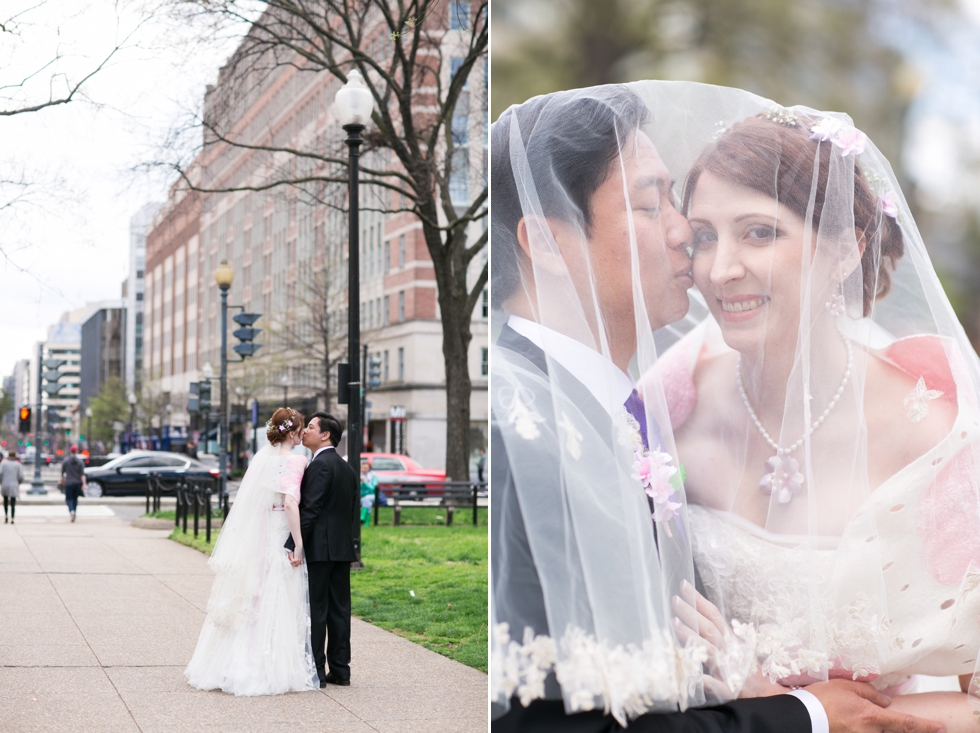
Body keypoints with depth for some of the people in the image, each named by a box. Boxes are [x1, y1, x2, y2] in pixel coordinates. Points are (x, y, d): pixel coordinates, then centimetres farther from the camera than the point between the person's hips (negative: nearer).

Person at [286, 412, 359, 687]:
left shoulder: (320, 465, -11)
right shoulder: (346, 468, 16)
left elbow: (309, 509, -18)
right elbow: (354, 511, 17)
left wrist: (292, 545, -21)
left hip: (319, 548, -9)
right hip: (342, 549, 9)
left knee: (315, 610, -5)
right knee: (339, 609, 9)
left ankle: (315, 672, -3)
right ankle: (340, 670, 12)